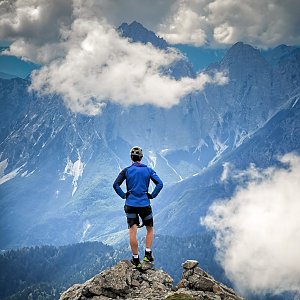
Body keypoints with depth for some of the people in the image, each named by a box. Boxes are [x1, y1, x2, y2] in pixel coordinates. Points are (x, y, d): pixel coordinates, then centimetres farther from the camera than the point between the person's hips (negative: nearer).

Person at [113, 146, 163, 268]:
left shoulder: (126, 170, -1)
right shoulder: (148, 170, 0)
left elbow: (116, 185, -9)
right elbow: (160, 184, -8)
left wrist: (124, 195, 1)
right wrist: (152, 195, 1)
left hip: (130, 204, 0)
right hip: (145, 204, 0)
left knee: (132, 232, 3)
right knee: (150, 229, 19)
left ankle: (135, 259, 6)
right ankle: (148, 254, 9)